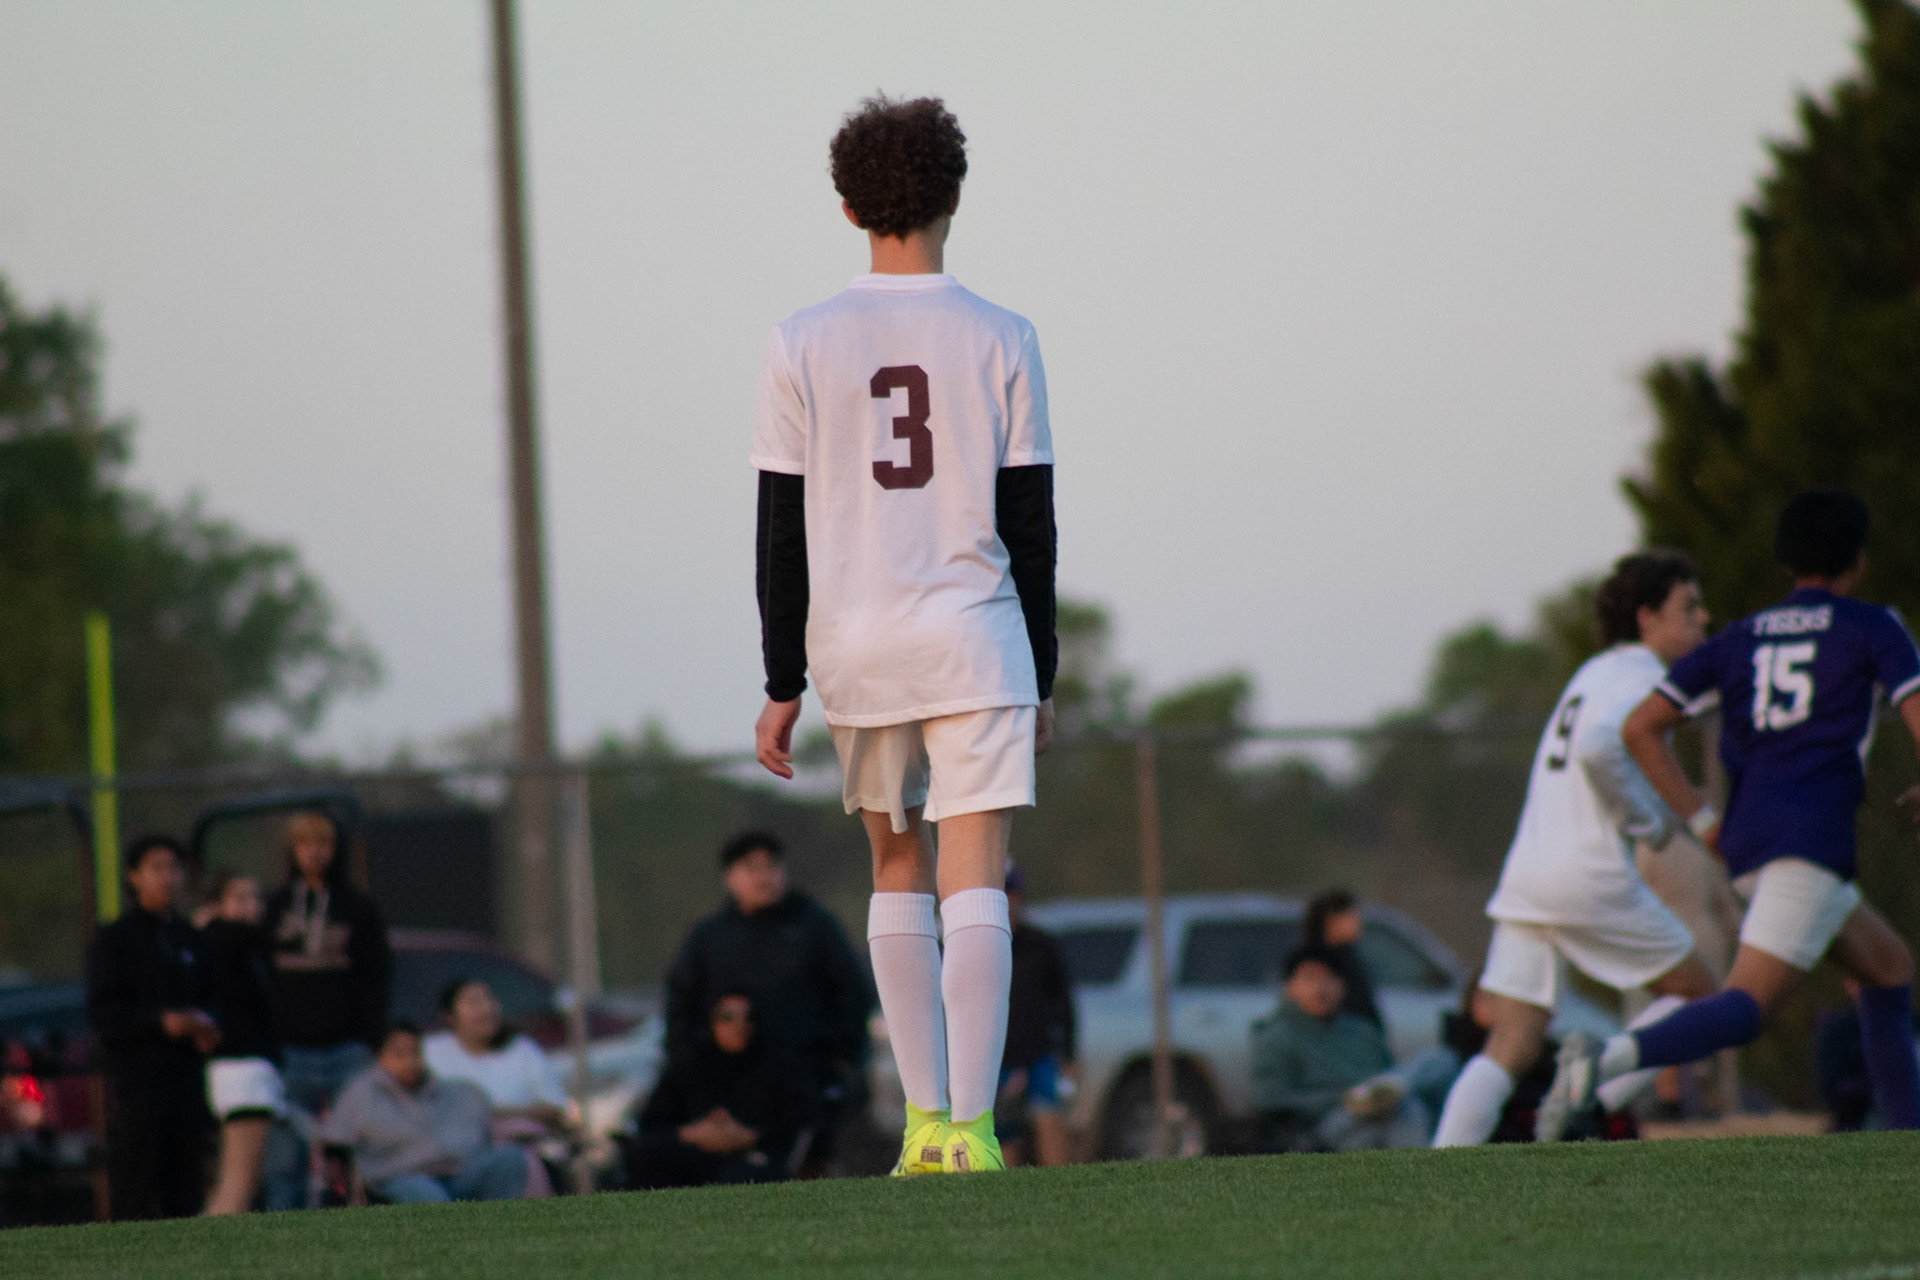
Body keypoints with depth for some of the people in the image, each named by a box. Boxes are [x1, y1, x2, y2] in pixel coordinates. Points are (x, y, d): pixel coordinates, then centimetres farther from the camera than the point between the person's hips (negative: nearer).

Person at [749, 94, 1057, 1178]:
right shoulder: (999, 341, -1)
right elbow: (1032, 527, 0)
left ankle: (925, 1119, 13)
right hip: (974, 640, -2)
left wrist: (784, 688, 5)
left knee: (898, 869, 17)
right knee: (975, 885, -5)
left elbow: (784, 533, 0)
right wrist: (1043, 680, 7)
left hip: (854, 641, 2)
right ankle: (970, 1126, -16)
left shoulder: (804, 346, 0)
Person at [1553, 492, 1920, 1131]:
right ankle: (1611, 1059, -44)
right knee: (1746, 1007, -19)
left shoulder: (1739, 639, 20)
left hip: (1747, 841, 7)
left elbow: (1640, 728, 13)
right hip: (1815, 834, -7)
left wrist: (1703, 819, 15)